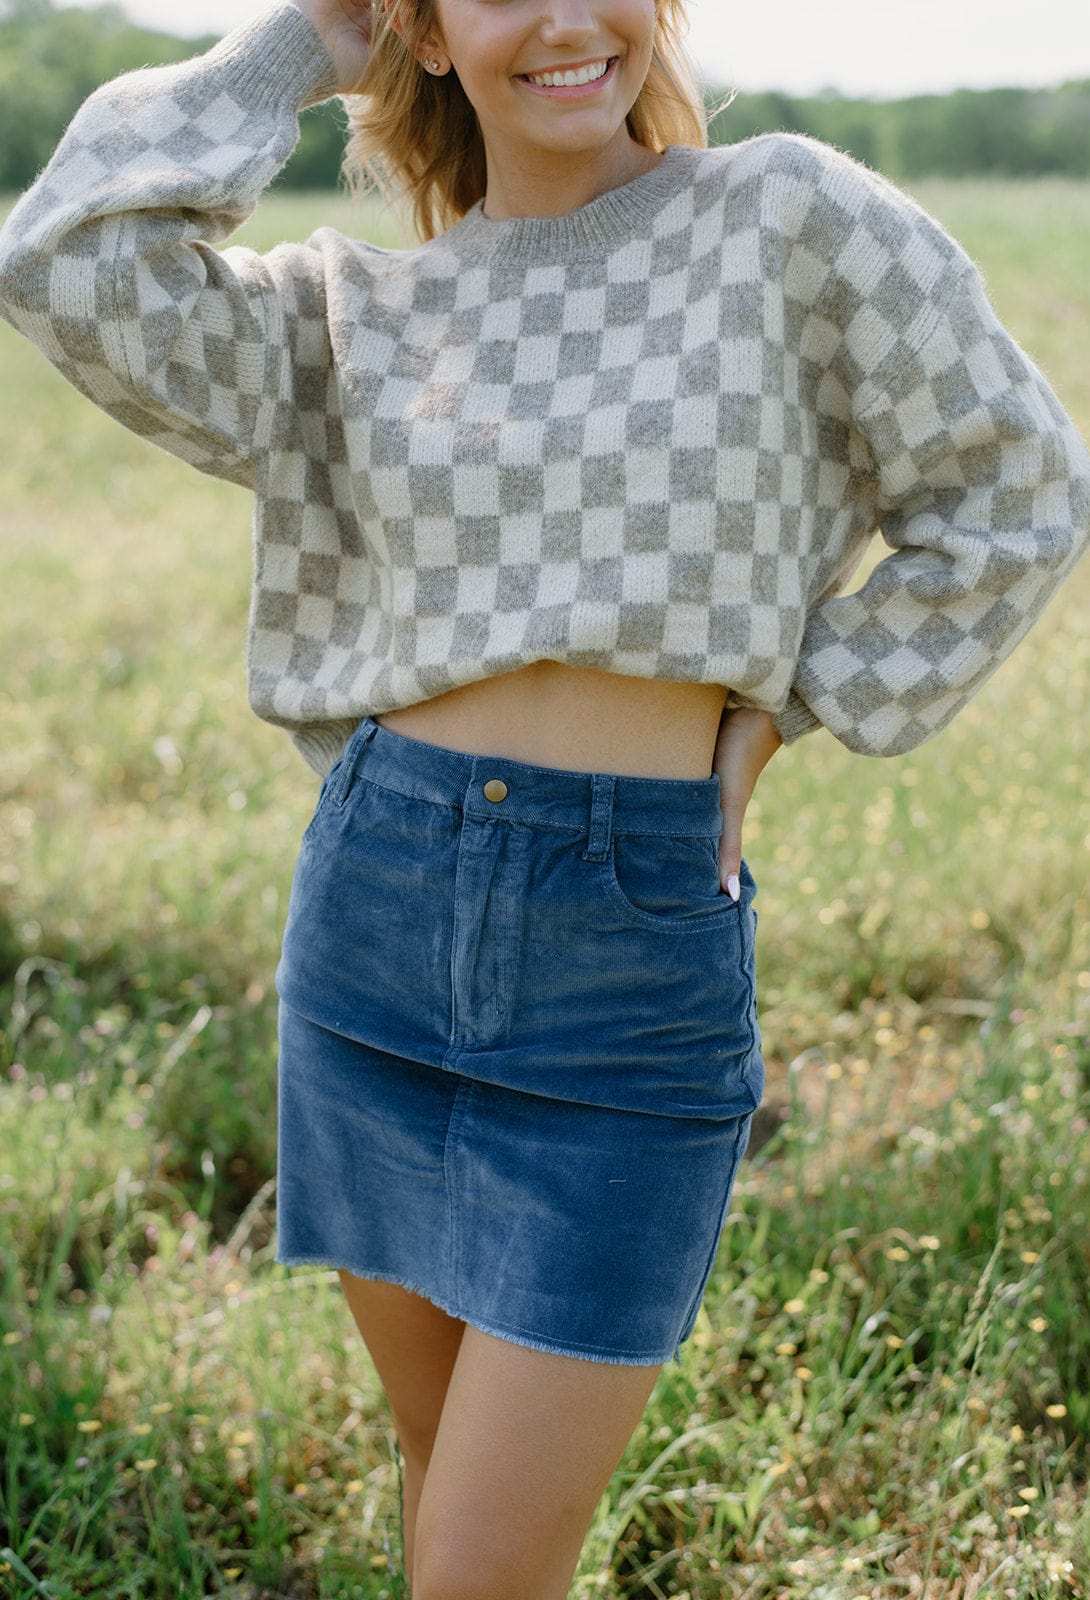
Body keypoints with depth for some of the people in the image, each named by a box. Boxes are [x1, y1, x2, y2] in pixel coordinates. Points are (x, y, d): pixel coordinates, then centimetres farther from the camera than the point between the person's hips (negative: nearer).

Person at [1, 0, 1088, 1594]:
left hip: (636, 963, -3)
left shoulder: (787, 216, -2)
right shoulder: (360, 313, 7)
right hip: (376, 923, 4)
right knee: (447, 1457, 19)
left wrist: (782, 714, 2)